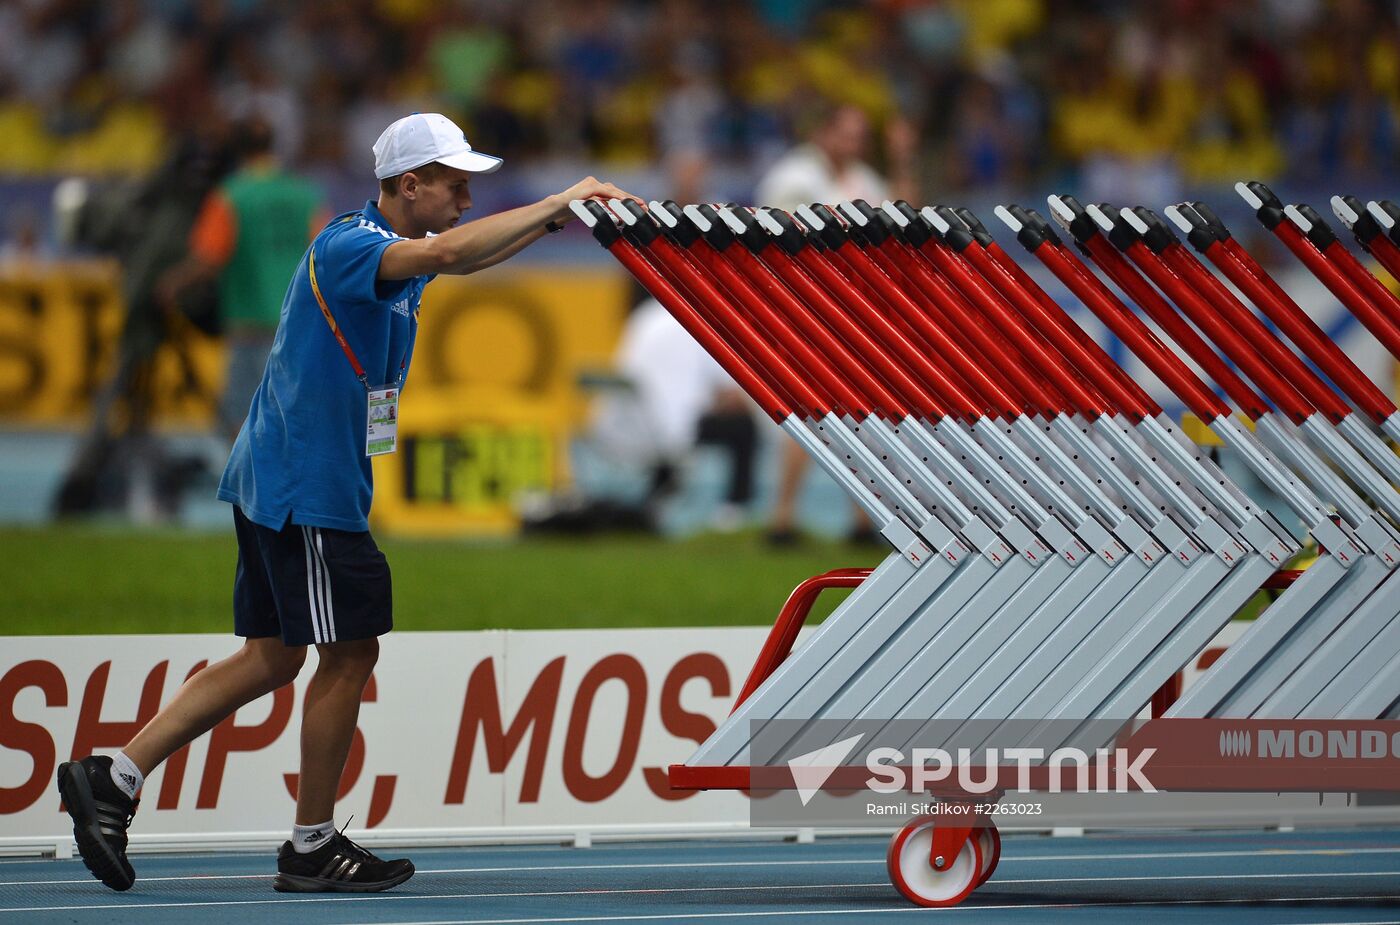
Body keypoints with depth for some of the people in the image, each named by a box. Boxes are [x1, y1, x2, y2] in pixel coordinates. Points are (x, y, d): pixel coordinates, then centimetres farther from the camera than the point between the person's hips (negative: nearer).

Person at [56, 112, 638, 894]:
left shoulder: (388, 246, 13)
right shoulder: (348, 246, -17)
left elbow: (464, 258, 32)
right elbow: (445, 252, -36)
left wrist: (555, 220, 16)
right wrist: (555, 204, -29)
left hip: (275, 480, 10)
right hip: (308, 486, -10)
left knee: (273, 656, 10)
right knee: (350, 652, -3)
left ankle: (113, 779, 8)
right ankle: (312, 847, 5)